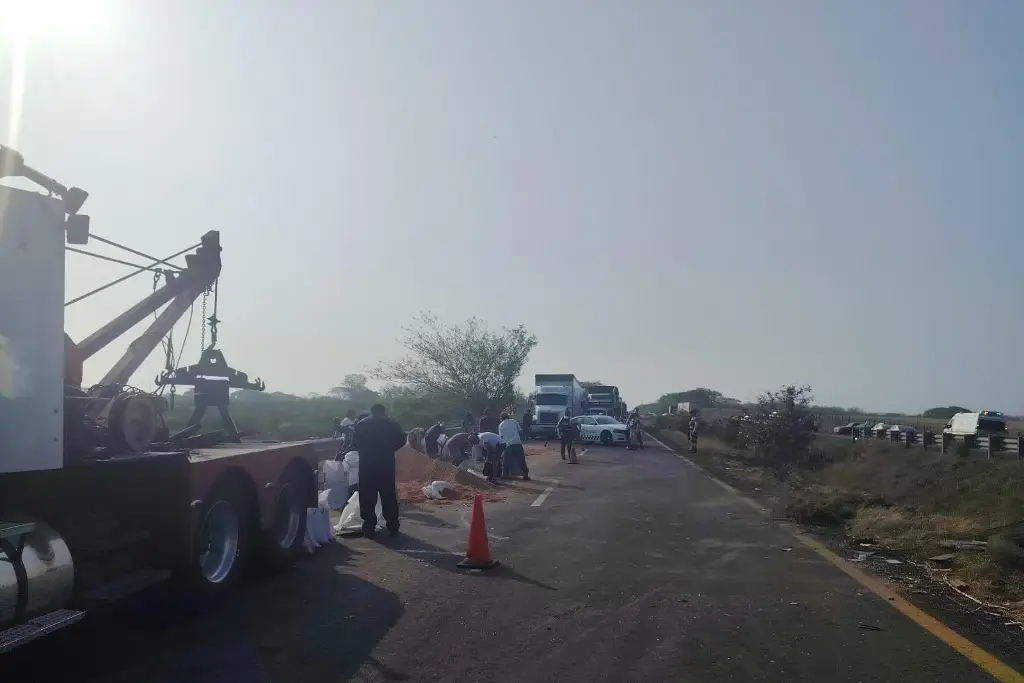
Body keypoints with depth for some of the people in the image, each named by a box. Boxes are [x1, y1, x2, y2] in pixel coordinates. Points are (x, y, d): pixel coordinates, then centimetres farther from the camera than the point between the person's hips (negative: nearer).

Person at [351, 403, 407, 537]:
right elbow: (401, 440, 2)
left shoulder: (361, 424, 3)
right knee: (389, 496, 8)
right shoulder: (393, 424, 3)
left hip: (367, 464, -1)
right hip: (386, 464, 1)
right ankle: (393, 527, 10)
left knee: (368, 498, 4)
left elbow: (355, 443, 3)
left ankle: (369, 528, 2)